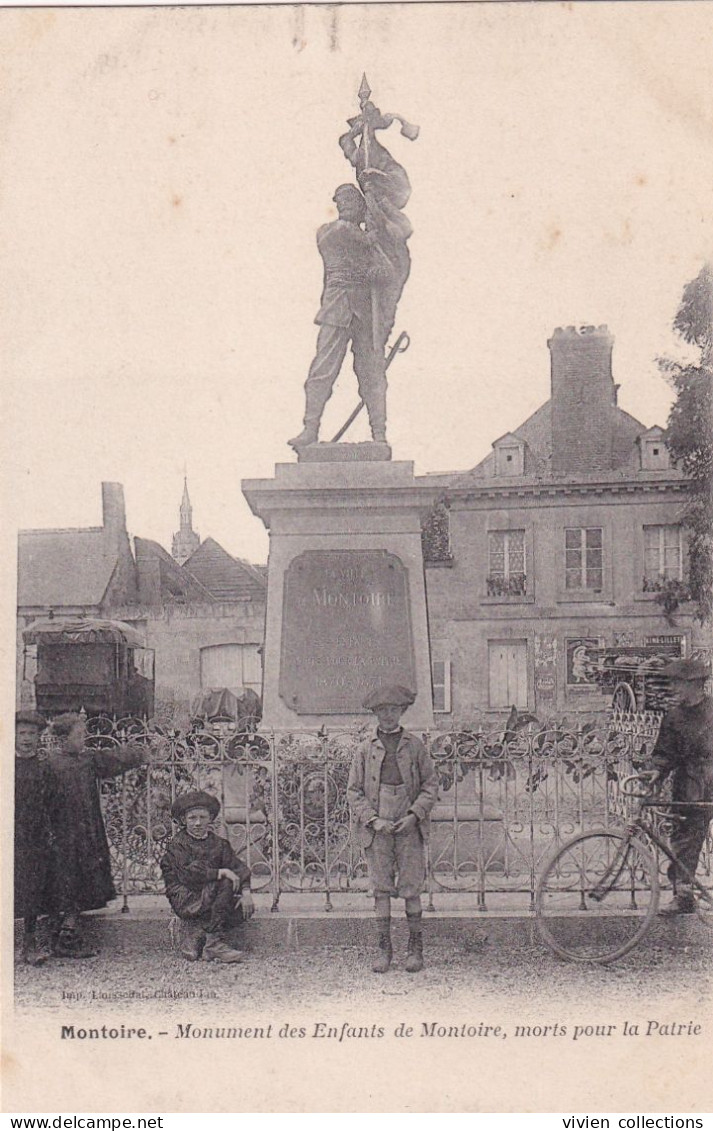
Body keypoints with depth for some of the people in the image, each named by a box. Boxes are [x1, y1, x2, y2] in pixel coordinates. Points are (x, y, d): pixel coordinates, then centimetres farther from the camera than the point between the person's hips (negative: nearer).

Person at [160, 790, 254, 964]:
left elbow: (238, 867, 1)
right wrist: (221, 872, -25)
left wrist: (246, 891, -18)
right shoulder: (177, 844, -4)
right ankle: (214, 942, -24)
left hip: (209, 900, 6)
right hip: (185, 900, -6)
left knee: (246, 908, -15)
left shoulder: (218, 843, 12)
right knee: (226, 883, -27)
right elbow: (188, 874, -19)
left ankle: (195, 933, -5)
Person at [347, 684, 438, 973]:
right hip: (376, 829, 1)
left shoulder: (415, 746, 6)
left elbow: (430, 785, 6)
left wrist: (414, 815, -8)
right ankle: (384, 949, 9)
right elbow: (354, 791, 6)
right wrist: (373, 819, -7)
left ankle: (416, 948, 11)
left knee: (410, 889, -1)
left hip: (409, 827, -1)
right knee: (381, 888, 2)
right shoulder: (366, 749, 6)